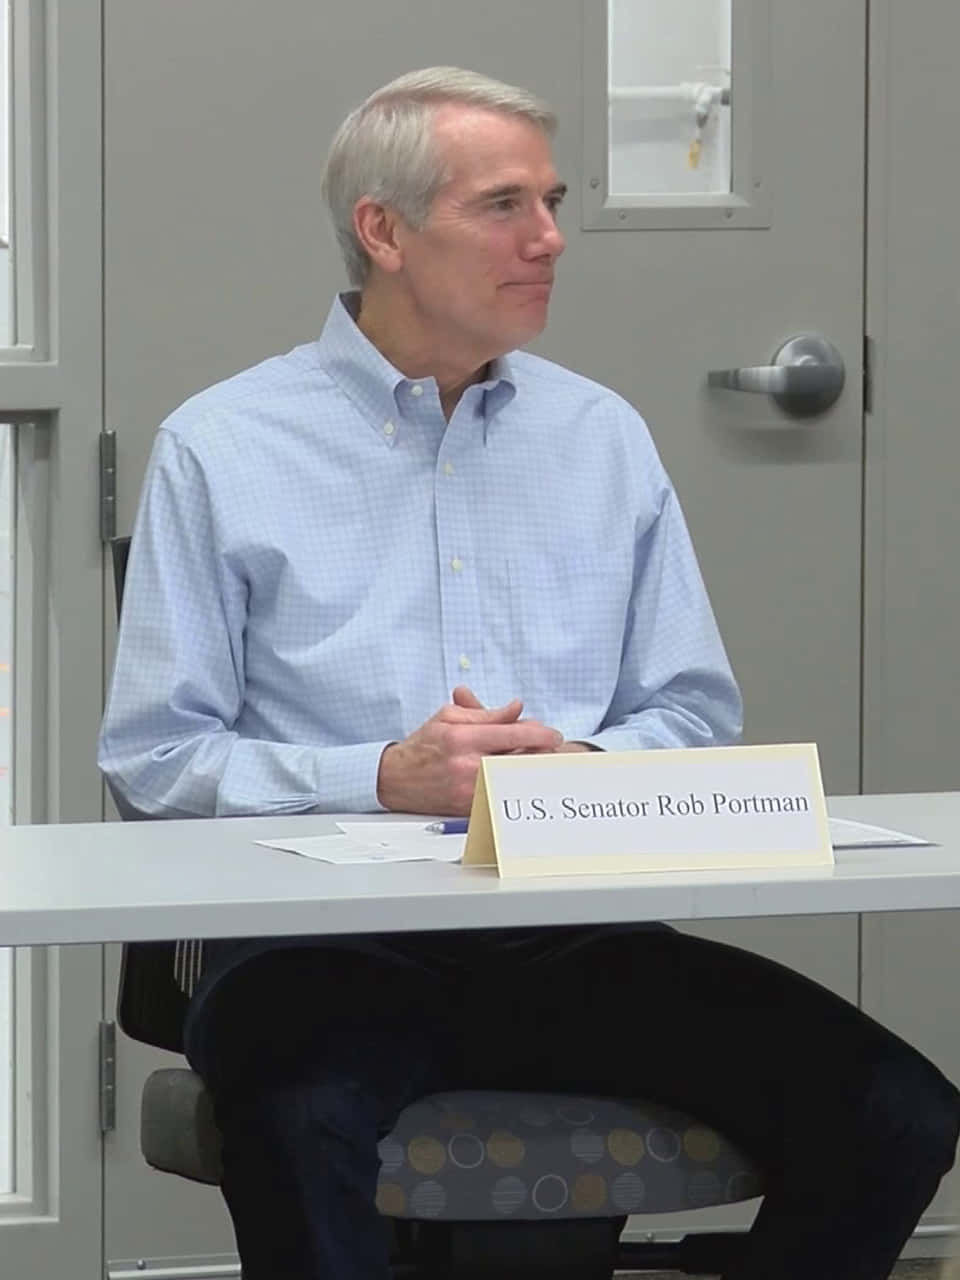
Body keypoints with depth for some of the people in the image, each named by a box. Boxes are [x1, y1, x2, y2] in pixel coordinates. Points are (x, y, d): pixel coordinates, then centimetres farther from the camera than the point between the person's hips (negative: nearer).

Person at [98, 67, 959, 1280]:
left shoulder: (603, 437, 17)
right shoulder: (219, 449, 6)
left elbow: (695, 712, 16)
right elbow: (156, 757, 0)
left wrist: (578, 763, -6)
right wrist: (382, 778, -14)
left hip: (574, 937, 4)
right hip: (329, 942, -4)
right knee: (309, 1123, -41)